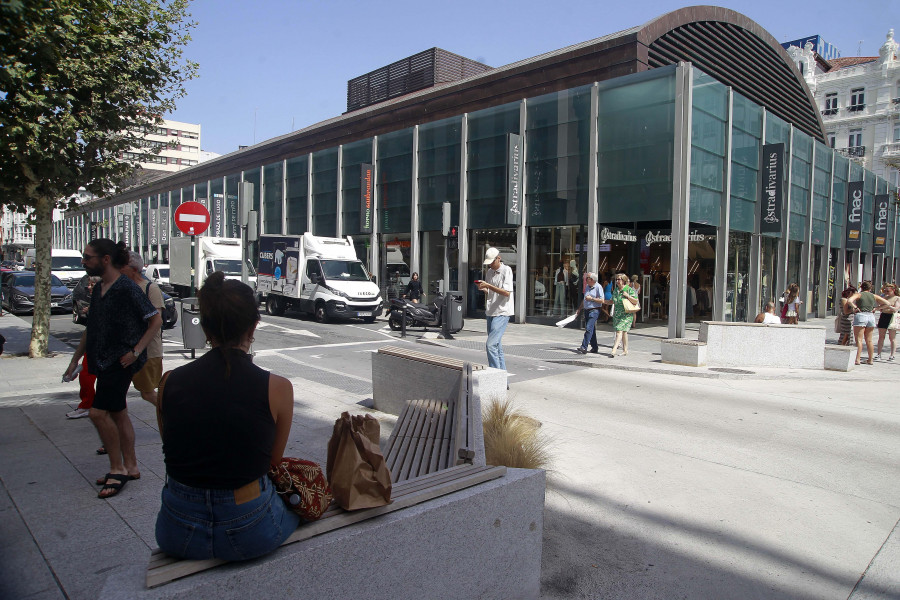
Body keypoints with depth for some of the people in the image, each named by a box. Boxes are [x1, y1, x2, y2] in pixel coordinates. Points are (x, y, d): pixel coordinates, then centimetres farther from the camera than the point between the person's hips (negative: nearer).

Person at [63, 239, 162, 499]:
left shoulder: (127, 289, -14)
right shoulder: (97, 290, 12)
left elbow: (156, 320, -13)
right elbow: (91, 328, 21)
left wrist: (135, 351, -17)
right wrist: (75, 359, 21)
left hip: (121, 361, -9)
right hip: (103, 361, 9)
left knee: (99, 412, -13)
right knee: (118, 413, 12)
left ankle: (117, 468, 2)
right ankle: (130, 467, 22)